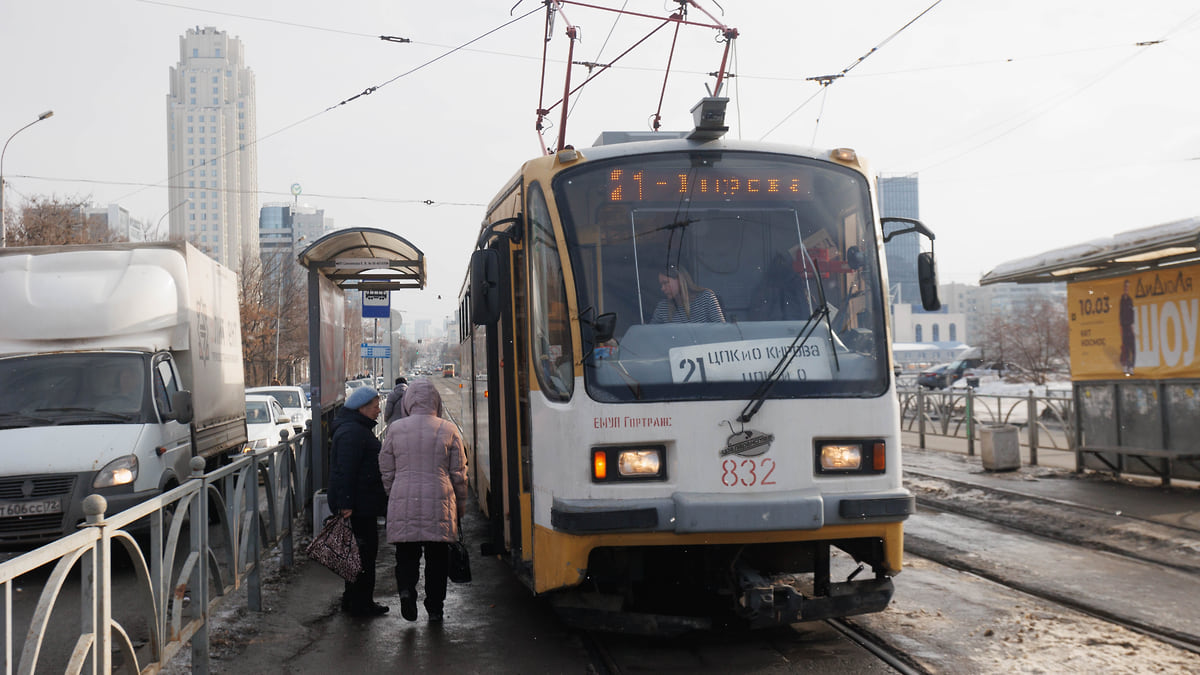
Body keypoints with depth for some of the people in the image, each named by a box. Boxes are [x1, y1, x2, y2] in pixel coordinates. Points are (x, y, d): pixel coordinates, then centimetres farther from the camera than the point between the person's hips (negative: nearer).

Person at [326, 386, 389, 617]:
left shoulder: (359, 429, 18)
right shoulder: (352, 433, -18)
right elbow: (345, 471, -24)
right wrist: (346, 504, -27)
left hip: (362, 504, 11)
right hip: (359, 506, -11)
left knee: (362, 552, 16)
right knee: (364, 552, -5)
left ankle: (353, 599, 24)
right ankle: (361, 603, 2)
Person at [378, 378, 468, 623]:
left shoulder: (395, 429, 2)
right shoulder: (448, 429, 0)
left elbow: (387, 472, 7)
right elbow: (459, 473, 4)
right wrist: (461, 506, 14)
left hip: (403, 504, 0)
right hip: (439, 504, 0)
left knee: (406, 553, 10)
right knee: (437, 557, 10)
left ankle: (406, 588, -15)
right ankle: (435, 607, 13)